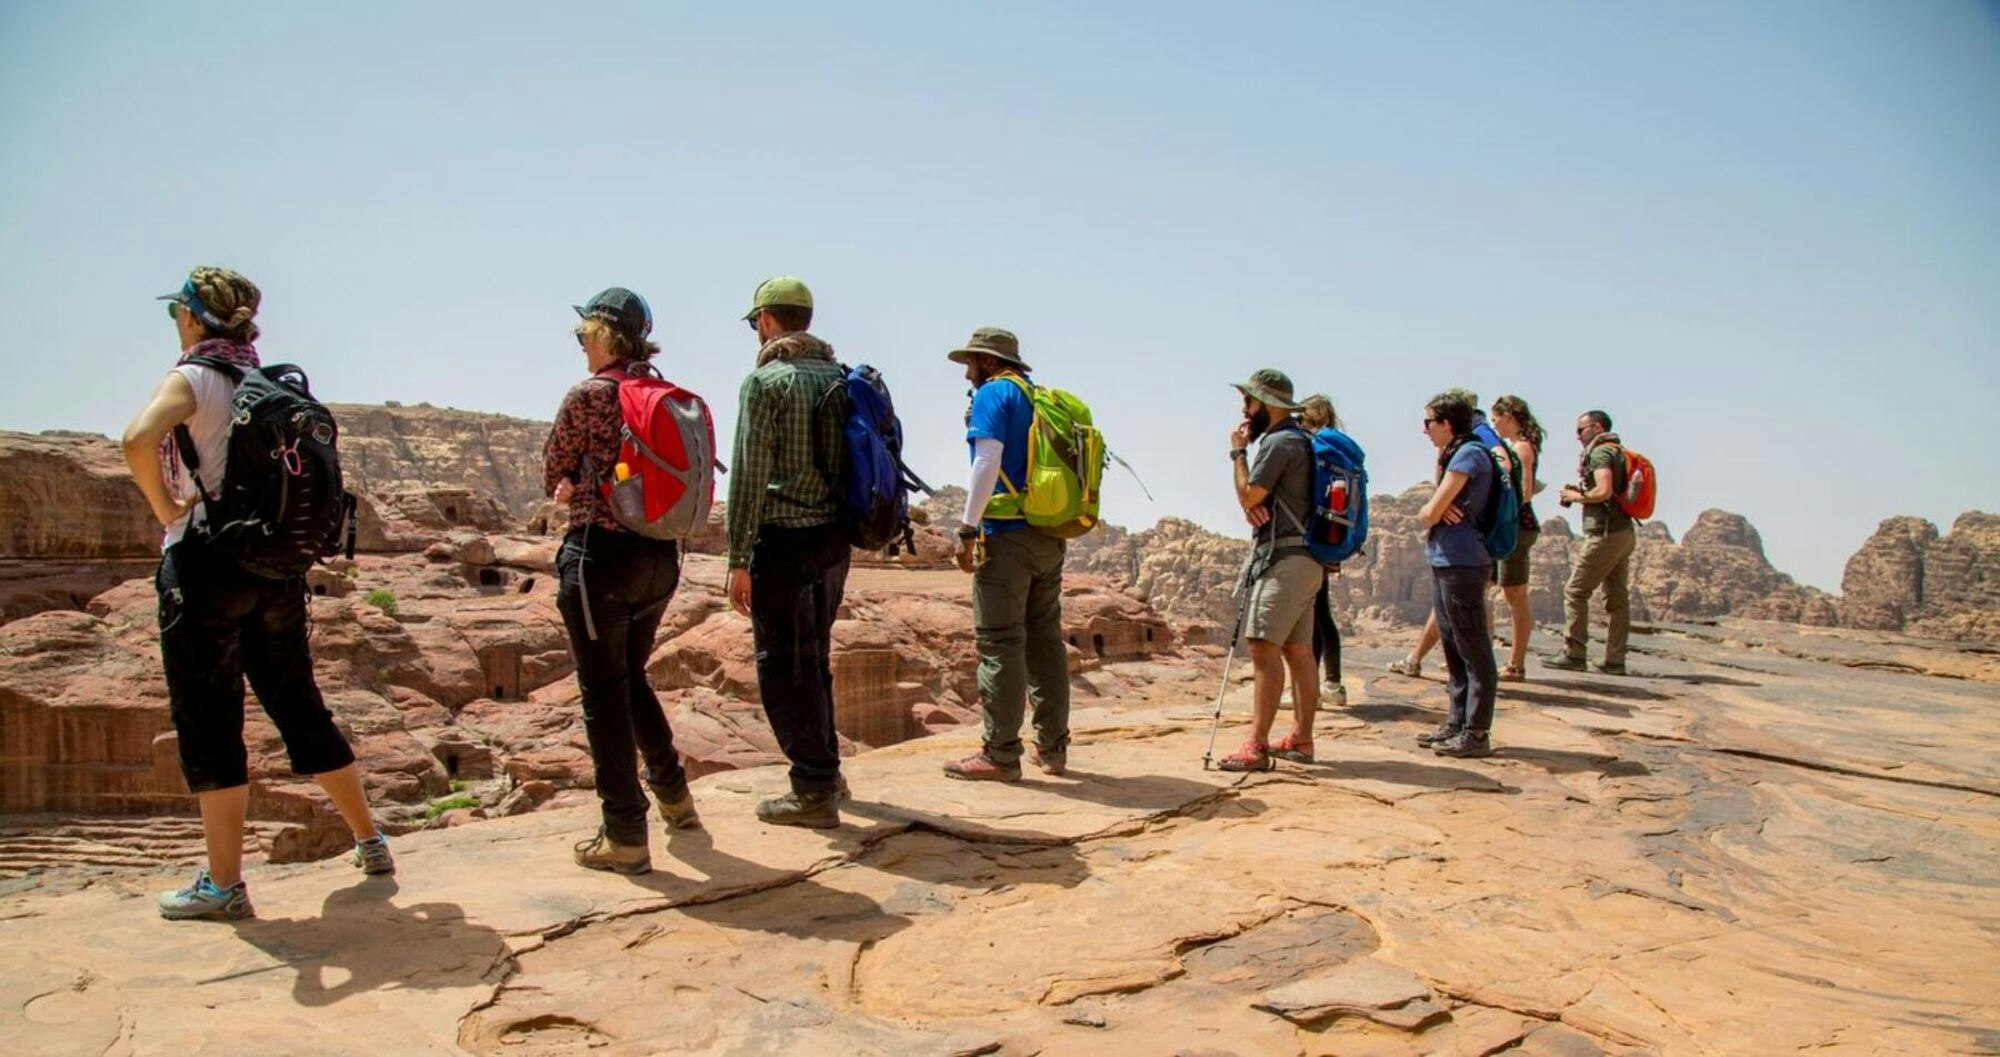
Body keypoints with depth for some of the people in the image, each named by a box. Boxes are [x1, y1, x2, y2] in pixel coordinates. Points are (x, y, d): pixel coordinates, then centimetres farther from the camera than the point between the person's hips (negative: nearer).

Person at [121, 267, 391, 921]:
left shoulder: (193, 378, -8)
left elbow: (139, 437, -28)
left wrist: (165, 506, -14)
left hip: (206, 563, -6)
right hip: (278, 566, 6)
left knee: (208, 725, 2)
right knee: (300, 707, 16)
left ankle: (223, 886, 8)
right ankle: (369, 841, 23)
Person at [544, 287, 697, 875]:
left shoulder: (587, 396, -11)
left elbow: (553, 479, -1)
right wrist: (595, 487, 11)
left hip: (601, 554, -7)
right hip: (661, 556, 7)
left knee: (604, 693, 2)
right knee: (632, 678, 24)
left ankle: (625, 838, 7)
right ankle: (673, 795, 32)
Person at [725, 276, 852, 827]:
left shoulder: (765, 381, -9)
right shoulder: (839, 378, 11)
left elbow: (750, 476, -14)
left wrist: (738, 559, -12)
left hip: (783, 540, -7)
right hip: (834, 540, 7)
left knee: (784, 668, 1)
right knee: (813, 660, 19)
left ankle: (815, 792, 4)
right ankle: (826, 772, 29)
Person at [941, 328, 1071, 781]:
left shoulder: (993, 394, -4)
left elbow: (988, 462, -15)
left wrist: (967, 529, -14)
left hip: (1006, 535, -8)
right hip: (1050, 538, 8)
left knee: (1000, 643, -5)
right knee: (1046, 641, 11)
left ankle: (1000, 754, -4)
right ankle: (1052, 747, 17)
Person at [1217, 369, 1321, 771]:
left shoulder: (1279, 442, -12)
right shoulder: (1297, 440, 21)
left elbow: (1248, 496, -10)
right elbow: (1258, 499, 21)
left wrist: (1238, 452, 0)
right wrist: (1254, 507, -1)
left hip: (1285, 559, -11)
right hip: (1304, 558, 11)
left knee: (1264, 647, -14)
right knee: (1298, 651, 11)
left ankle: (1257, 746, -17)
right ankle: (1301, 739, 17)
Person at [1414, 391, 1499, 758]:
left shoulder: (1469, 453, -12)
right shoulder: (1454, 454, 18)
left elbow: (1430, 514, -16)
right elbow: (1430, 511, 14)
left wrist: (1433, 510, 6)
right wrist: (1436, 509, -8)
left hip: (1462, 563, -10)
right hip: (1444, 561, 10)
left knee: (1473, 650, -5)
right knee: (1452, 646, 14)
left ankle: (1476, 732, -1)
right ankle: (1456, 723, 22)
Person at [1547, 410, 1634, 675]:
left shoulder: (1600, 452, -9)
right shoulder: (1620, 453, 20)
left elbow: (1605, 491, -23)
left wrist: (1577, 496, -7)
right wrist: (1582, 493, 13)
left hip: (1606, 533, -9)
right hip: (1625, 532, 9)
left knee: (1576, 592, -5)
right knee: (1618, 597, 7)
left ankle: (1574, 654, -5)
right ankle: (1615, 660, 8)